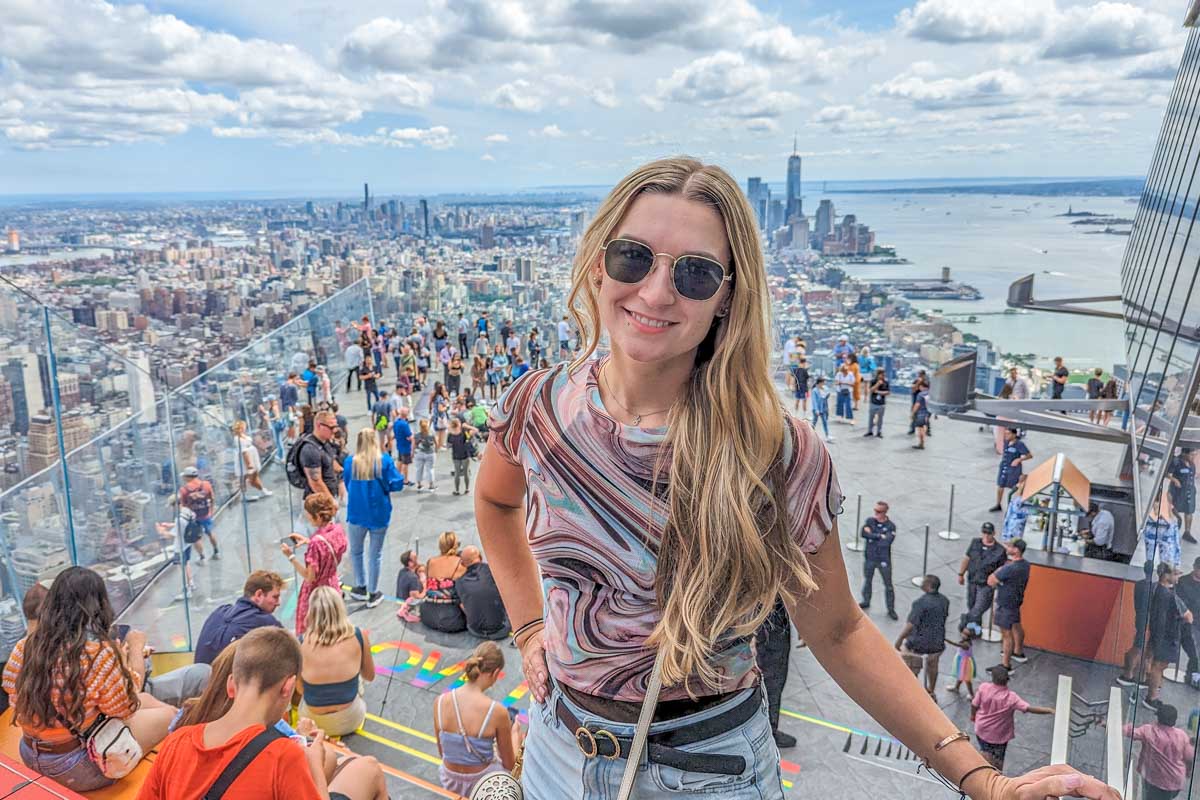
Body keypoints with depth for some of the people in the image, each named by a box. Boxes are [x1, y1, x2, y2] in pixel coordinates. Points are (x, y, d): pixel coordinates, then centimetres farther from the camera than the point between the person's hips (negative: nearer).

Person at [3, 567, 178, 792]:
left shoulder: (24, 647, -6)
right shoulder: (100, 653, -25)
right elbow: (126, 708, -11)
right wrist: (136, 649, 2)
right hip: (73, 771, -7)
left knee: (145, 699, 20)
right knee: (168, 714, 11)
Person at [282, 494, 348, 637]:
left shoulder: (317, 542, -31)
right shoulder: (338, 530, -8)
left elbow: (309, 577, -23)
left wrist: (291, 556, -21)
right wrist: (307, 541, 4)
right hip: (333, 588, 7)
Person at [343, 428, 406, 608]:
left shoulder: (350, 461, -7)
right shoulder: (385, 460, -11)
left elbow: (347, 485, 6)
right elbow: (397, 484, -9)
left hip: (357, 513, 1)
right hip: (379, 513, -1)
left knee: (355, 551, 22)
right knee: (376, 554, 11)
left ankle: (361, 587, 30)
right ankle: (373, 593, 18)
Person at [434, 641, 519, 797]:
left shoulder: (440, 702, -16)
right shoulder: (496, 711, -26)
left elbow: (442, 753, 1)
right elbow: (510, 765, -10)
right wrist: (515, 734, 8)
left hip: (450, 784, 2)